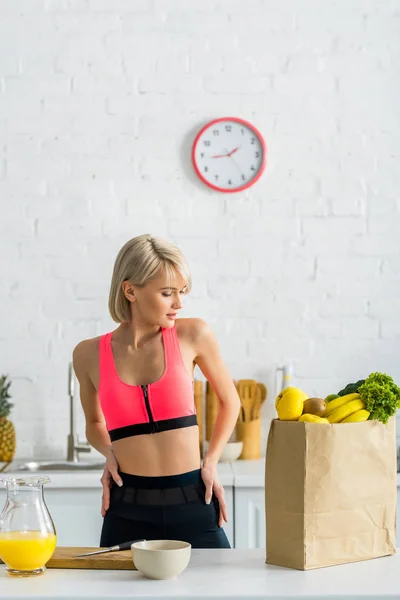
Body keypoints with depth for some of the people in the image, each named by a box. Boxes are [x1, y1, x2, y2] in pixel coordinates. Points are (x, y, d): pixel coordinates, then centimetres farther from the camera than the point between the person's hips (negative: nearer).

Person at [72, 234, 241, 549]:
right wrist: (110, 454, 0)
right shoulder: (89, 354, 0)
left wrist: (211, 462, 3)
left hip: (192, 504, 0)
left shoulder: (193, 335, -3)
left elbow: (230, 401, 13)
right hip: (127, 510, 0)